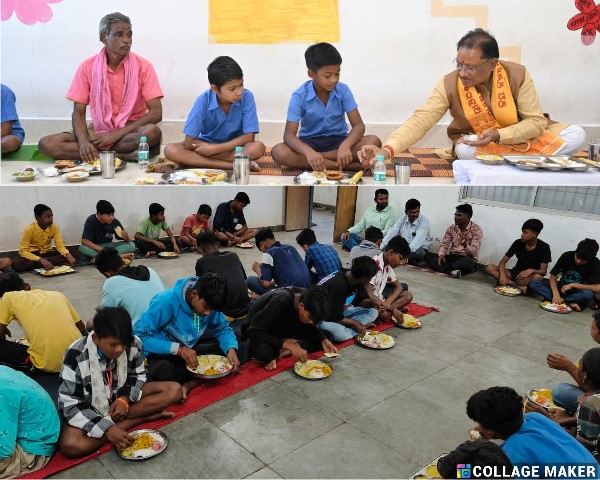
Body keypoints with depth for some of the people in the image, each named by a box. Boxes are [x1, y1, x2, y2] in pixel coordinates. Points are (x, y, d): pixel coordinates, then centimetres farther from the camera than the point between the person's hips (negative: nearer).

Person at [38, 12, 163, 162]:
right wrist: (83, 141, -23)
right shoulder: (87, 67, -1)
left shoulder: (143, 66, -6)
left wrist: (115, 135, -19)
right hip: (98, 131, 3)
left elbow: (156, 113, -13)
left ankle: (97, 152, -19)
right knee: (46, 144, -19)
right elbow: (78, 112, -1)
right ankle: (123, 154, -23)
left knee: (152, 132, -36)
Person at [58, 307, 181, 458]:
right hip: (90, 409, -2)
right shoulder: (76, 357, -28)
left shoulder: (134, 344, -19)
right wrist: (107, 429, -33)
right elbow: (69, 405, -23)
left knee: (174, 390, -14)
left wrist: (124, 399, -19)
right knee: (70, 445, -35)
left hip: (121, 397, 3)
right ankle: (145, 416, -23)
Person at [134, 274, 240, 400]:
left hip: (191, 350, 6)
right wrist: (178, 349, -32)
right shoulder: (166, 302, -26)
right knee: (164, 373, -40)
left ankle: (190, 384, -20)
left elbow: (223, 328, 3)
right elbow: (140, 336, -26)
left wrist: (231, 349, -19)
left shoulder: (208, 303, -10)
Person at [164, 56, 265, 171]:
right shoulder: (204, 100, -19)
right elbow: (189, 142, -19)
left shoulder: (247, 97, -19)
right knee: (171, 150, -25)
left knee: (258, 147, -31)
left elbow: (249, 137, -20)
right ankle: (233, 165, -32)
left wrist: (215, 148, -26)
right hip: (207, 144, 2)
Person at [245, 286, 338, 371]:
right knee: (262, 351, -40)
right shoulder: (280, 301, -34)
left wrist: (323, 340, -18)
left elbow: (309, 327, 1)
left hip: (283, 332, 7)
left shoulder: (307, 299, -16)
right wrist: (289, 346, -37)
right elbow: (253, 332, -33)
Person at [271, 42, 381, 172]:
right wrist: (309, 152, -42)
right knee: (278, 152, -31)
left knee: (374, 141, -25)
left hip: (338, 140, 1)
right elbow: (289, 135, -20)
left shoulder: (343, 90, -8)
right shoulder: (299, 96, -13)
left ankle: (319, 158, -24)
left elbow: (358, 125, -13)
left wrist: (345, 145, -36)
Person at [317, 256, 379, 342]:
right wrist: (355, 323, -15)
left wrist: (372, 303, -13)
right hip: (322, 317, -10)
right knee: (340, 334, -41)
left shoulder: (356, 279, -7)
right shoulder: (339, 285, -31)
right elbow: (334, 317, -27)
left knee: (373, 312, -4)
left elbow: (361, 300, 9)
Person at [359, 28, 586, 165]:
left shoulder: (518, 75, -20)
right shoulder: (449, 84, -23)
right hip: (475, 143, -1)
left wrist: (499, 135, -34)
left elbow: (536, 121, -16)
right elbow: (420, 120, -31)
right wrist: (387, 150, -48)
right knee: (464, 150, -37)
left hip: (522, 136, 1)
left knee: (576, 135, -19)